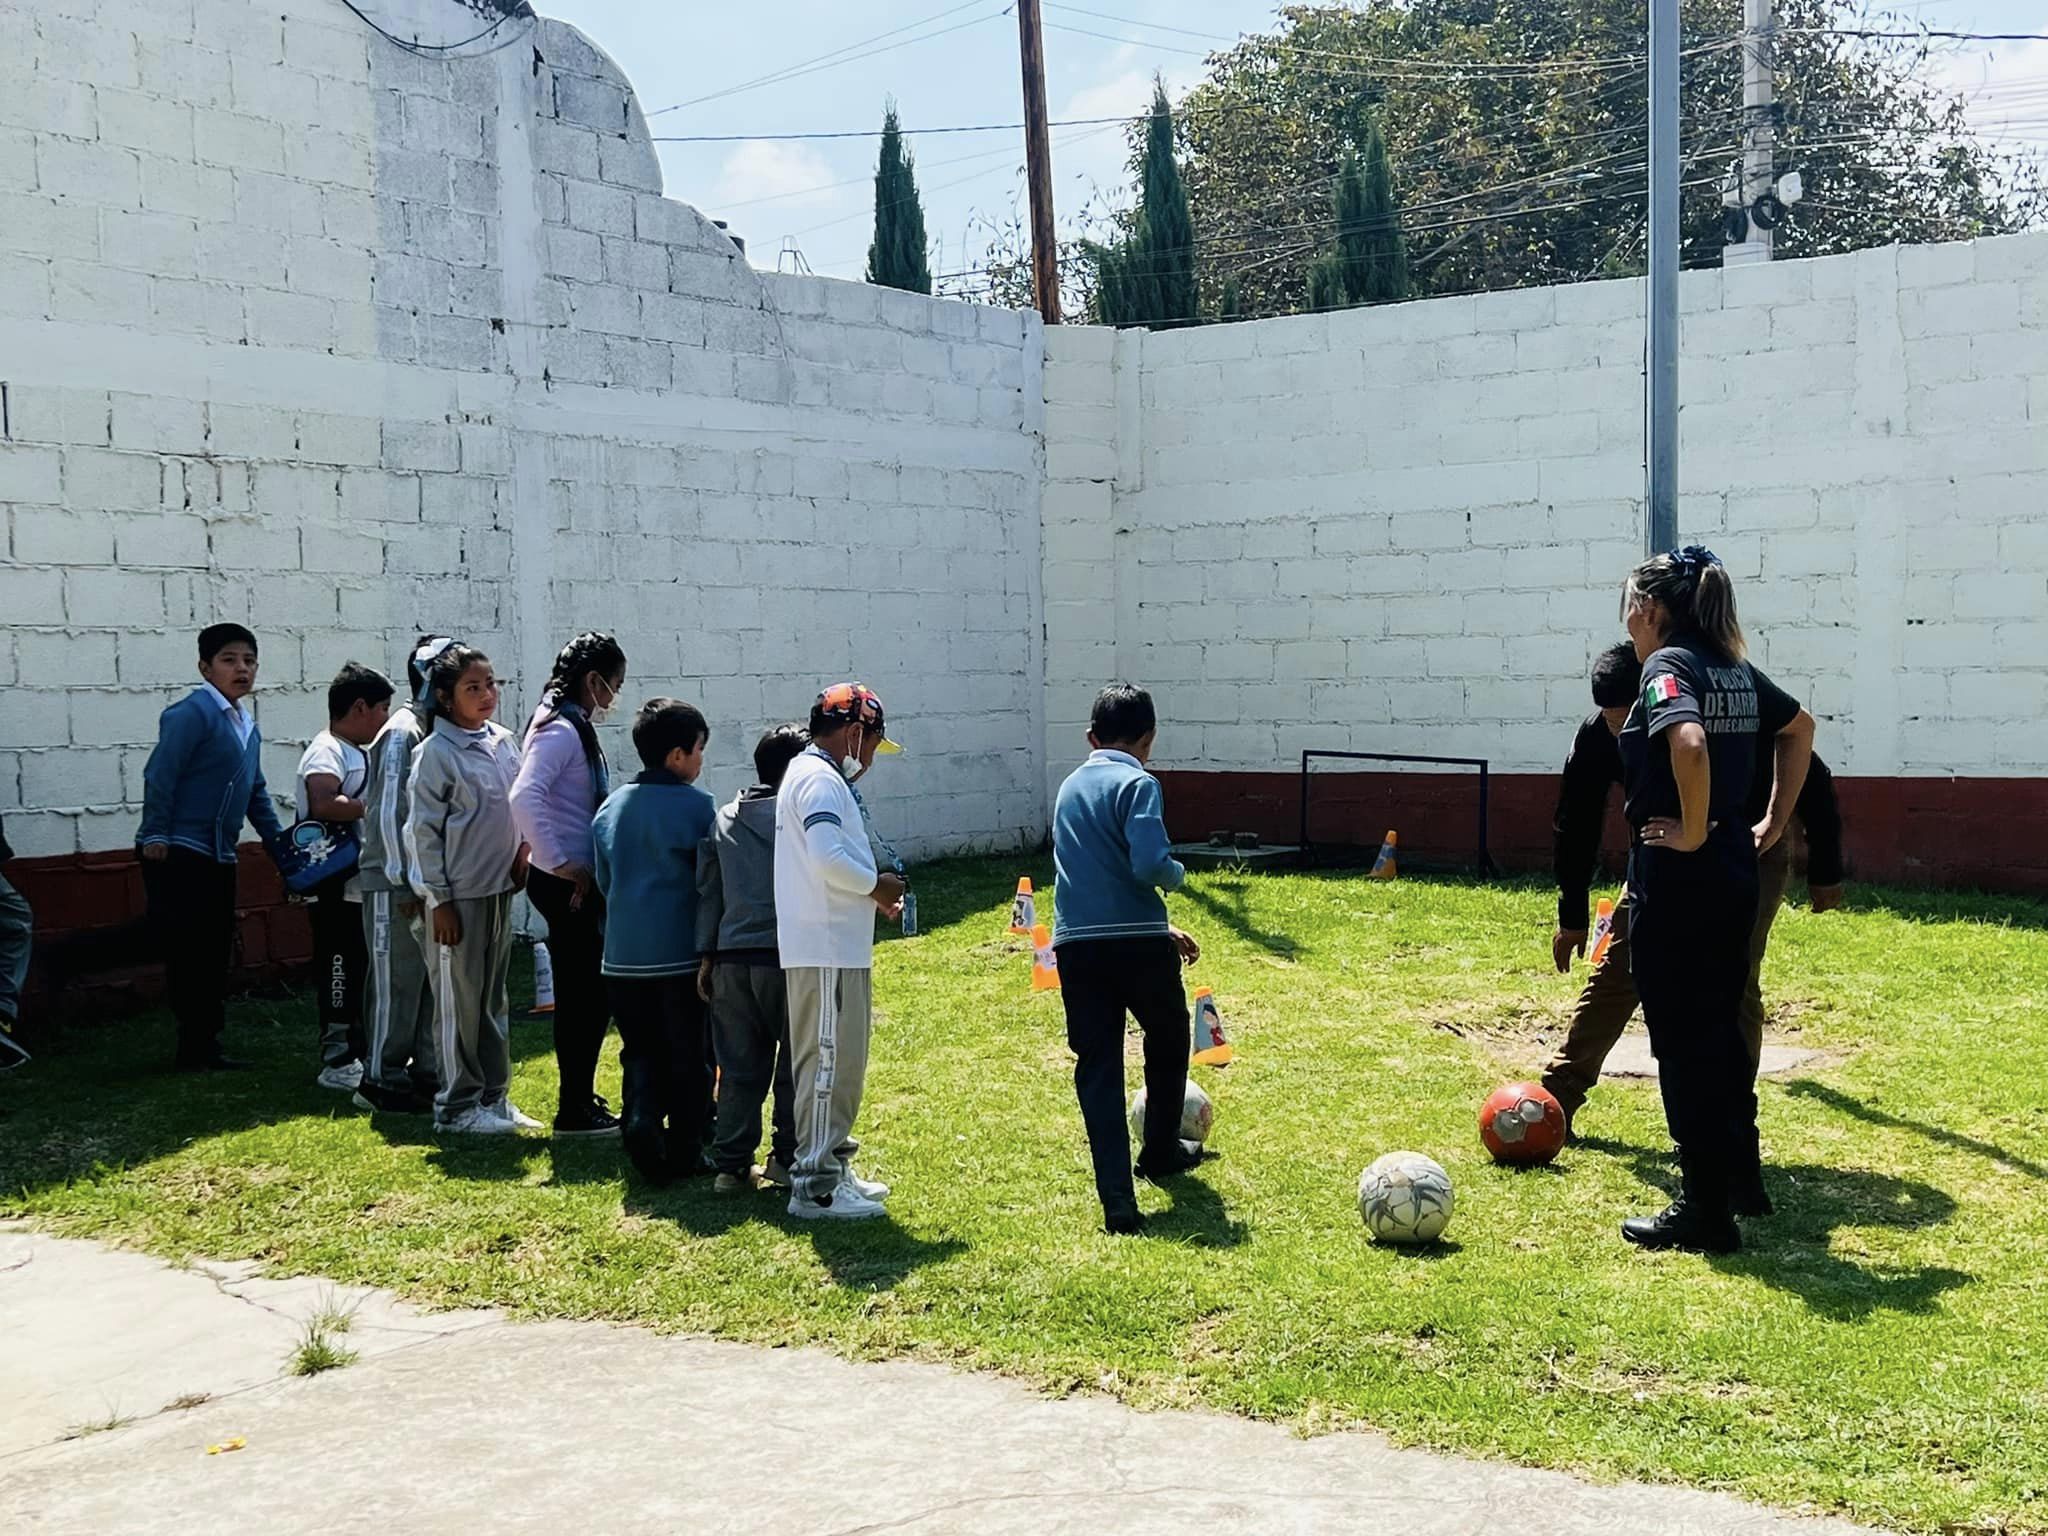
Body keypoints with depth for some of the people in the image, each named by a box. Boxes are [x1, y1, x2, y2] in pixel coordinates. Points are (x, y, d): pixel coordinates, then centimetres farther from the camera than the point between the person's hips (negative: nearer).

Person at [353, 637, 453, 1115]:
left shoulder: (438, 731, 10)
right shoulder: (403, 732, -14)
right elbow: (389, 811, -16)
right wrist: (403, 884, -15)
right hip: (395, 882, -8)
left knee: (434, 977, 11)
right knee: (397, 981, 0)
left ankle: (427, 1071, 21)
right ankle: (381, 1080, 10)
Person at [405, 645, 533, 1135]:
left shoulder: (504, 742, 8)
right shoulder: (437, 753, -12)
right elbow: (424, 829, -11)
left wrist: (521, 858, 9)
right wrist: (439, 900, -13)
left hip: (500, 889, 7)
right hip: (458, 893, -7)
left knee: (495, 999, 14)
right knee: (459, 1002, 0)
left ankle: (493, 1097, 23)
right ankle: (457, 1107, 10)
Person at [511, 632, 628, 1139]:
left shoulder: (575, 726, 13)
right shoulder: (561, 731, -17)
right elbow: (525, 799, -31)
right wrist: (559, 863, -24)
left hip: (578, 883, 10)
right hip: (566, 885, -10)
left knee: (585, 991, 16)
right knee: (583, 993, -2)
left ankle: (580, 1097, 27)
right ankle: (575, 1110, 7)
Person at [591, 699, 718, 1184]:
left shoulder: (611, 807, 8)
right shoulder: (697, 806, -10)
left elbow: (602, 878, 15)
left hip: (624, 956, 5)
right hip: (683, 954, -5)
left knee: (641, 1051, 15)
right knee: (689, 1056, 7)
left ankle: (641, 1119, -9)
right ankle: (684, 1153, 11)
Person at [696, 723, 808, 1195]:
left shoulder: (724, 820, 12)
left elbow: (707, 891, 13)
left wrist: (706, 956, 16)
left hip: (732, 957, 5)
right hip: (786, 955, -5)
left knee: (739, 1067, 10)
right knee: (796, 1064, 8)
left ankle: (732, 1164, 12)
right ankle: (787, 1159, 11)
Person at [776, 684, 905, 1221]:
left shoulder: (809, 775, 19)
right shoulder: (820, 780, -14)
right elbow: (828, 859, -27)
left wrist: (870, 893, 12)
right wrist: (876, 885, -12)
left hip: (832, 947, 11)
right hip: (827, 950, -11)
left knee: (838, 1062, 18)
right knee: (831, 1062, -6)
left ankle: (834, 1168, 28)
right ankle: (815, 1187, -2)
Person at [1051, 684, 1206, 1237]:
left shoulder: (1070, 787, 17)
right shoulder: (1137, 783, -7)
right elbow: (1149, 865, -22)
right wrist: (1177, 874, 2)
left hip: (1075, 944, 5)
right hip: (1137, 941, -5)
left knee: (1097, 1066, 3)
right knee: (1168, 1038, 22)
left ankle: (1118, 1200, -6)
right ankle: (1161, 1150, 39)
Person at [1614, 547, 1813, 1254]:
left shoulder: (1667, 665, -14)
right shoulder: (1735, 668, 12)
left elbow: (1689, 744, -33)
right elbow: (1800, 727, 26)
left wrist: (1693, 832, -21)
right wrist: (1774, 822, 22)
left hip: (1675, 880, -8)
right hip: (1734, 875, 9)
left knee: (1684, 1043, -1)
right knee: (1721, 1030, 19)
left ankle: (1704, 1214, 6)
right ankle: (1737, 1175, 30)